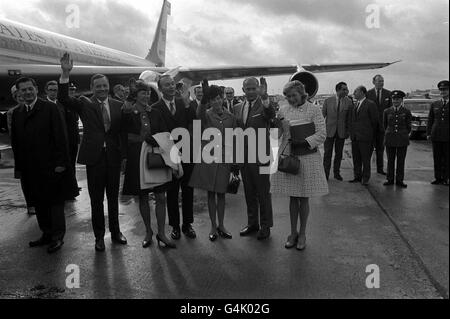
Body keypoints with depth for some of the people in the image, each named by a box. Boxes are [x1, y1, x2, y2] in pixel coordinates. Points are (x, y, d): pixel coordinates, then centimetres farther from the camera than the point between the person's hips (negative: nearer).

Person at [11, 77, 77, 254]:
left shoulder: (50, 108, -5)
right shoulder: (16, 113, 10)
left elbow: (60, 136, -9)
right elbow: (15, 142, 12)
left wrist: (61, 162, -14)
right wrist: (19, 166, 7)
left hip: (51, 166, -5)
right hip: (30, 169, 5)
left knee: (55, 201, 4)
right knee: (39, 203, 12)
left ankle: (57, 237, 14)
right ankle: (46, 234, 24)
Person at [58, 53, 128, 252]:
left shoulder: (118, 105, 5)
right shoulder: (85, 104, 0)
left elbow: (122, 131, 7)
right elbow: (63, 99, -16)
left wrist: (124, 155, 4)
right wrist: (65, 74, -27)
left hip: (114, 157, 2)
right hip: (94, 157, -2)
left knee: (113, 197, 14)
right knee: (96, 200, 8)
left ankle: (115, 232, 30)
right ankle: (99, 236, 22)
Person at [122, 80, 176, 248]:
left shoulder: (155, 113, 5)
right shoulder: (128, 114, -3)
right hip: (137, 159, -2)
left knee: (161, 197, 1)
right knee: (143, 197, 9)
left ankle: (161, 233, 13)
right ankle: (148, 232, 24)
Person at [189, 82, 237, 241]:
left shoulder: (230, 117, 5)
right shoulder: (206, 115, -1)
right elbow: (199, 114, -27)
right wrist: (204, 98, -42)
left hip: (225, 158, 2)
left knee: (221, 192, 9)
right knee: (211, 192, 5)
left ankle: (221, 226, 21)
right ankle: (213, 227, 16)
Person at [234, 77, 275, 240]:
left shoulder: (264, 105, -7)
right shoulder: (238, 108, 9)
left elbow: (271, 115, -31)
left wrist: (264, 97, -47)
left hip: (260, 155, -5)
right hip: (243, 156, 6)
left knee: (263, 192, 4)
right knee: (249, 192, 15)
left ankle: (265, 225, 17)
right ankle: (252, 223, 29)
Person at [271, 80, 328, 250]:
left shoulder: (313, 110, -3)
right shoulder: (283, 110, 8)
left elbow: (322, 134, -8)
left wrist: (304, 142, -20)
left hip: (307, 158, -3)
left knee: (304, 198, 5)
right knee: (292, 197, 10)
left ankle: (302, 234, 19)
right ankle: (293, 233, 22)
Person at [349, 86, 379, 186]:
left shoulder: (370, 104, -8)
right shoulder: (355, 105, 13)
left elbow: (375, 121, -3)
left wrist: (371, 135, 2)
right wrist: (352, 133, 10)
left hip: (365, 137, -7)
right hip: (355, 136, 7)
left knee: (365, 159, 1)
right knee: (356, 158, 11)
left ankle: (365, 179, 10)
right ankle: (357, 177, 22)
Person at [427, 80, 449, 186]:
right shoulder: (434, 105, 10)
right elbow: (430, 120, 12)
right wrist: (428, 133, 5)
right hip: (436, 135, 3)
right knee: (437, 158, 6)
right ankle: (438, 178, 13)